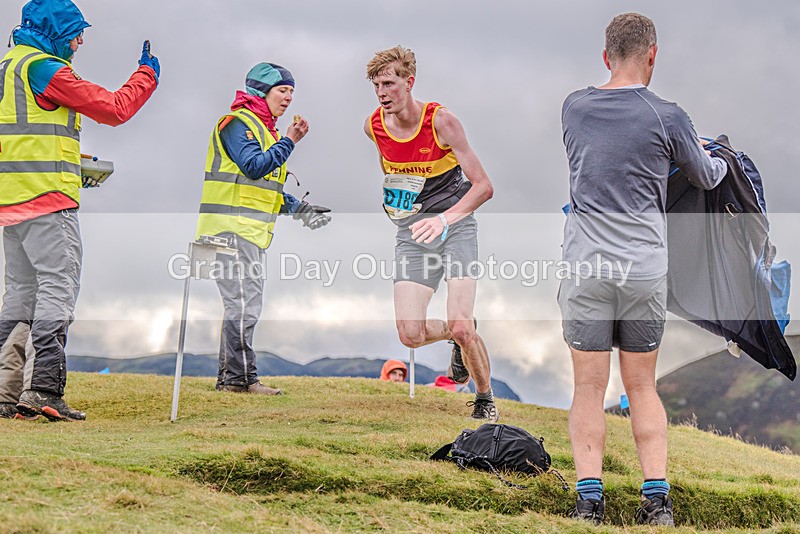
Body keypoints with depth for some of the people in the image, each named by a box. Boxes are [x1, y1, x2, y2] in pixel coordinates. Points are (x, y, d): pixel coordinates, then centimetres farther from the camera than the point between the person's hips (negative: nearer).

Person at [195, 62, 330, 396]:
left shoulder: (266, 130, 22)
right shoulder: (237, 123, -8)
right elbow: (254, 168, -22)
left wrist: (298, 208, 15)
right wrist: (289, 142, -20)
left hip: (250, 230, 10)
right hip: (231, 227, -10)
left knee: (246, 304, 11)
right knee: (243, 303, -12)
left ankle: (231, 378, 16)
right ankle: (239, 378, -11)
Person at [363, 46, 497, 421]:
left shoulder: (441, 121, -16)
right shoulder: (373, 126, -3)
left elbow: (483, 186, -20)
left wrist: (445, 218, -33)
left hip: (455, 226, -4)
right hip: (411, 234, 4)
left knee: (461, 326, -17)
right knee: (411, 335, -9)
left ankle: (485, 398, 11)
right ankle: (460, 339, 26)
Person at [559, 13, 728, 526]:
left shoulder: (575, 107, 3)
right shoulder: (668, 117, -6)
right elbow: (707, 178, 11)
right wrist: (721, 159, 34)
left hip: (587, 267, 1)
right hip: (645, 269, -1)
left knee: (589, 388, 4)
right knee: (643, 388, 10)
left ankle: (589, 498, -3)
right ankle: (657, 498, 5)